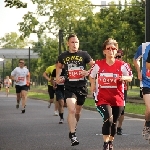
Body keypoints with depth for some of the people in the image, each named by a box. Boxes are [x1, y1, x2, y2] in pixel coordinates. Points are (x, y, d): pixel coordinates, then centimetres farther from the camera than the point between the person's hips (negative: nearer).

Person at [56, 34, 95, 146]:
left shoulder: (84, 55, -3)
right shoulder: (63, 56, 3)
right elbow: (59, 66, 23)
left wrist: (88, 72, -18)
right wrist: (57, 77, 9)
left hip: (82, 87, 1)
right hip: (69, 87, -1)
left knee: (78, 111, 16)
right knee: (71, 110, -17)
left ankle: (73, 129, 40)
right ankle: (73, 135, -15)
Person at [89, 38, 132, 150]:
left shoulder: (122, 65, -4)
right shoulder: (98, 64, -2)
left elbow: (130, 77, 6)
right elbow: (91, 76, 14)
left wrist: (124, 78, -15)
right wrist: (93, 85, -1)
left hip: (118, 99, 2)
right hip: (103, 99, -2)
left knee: (114, 122, 14)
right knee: (108, 119, -23)